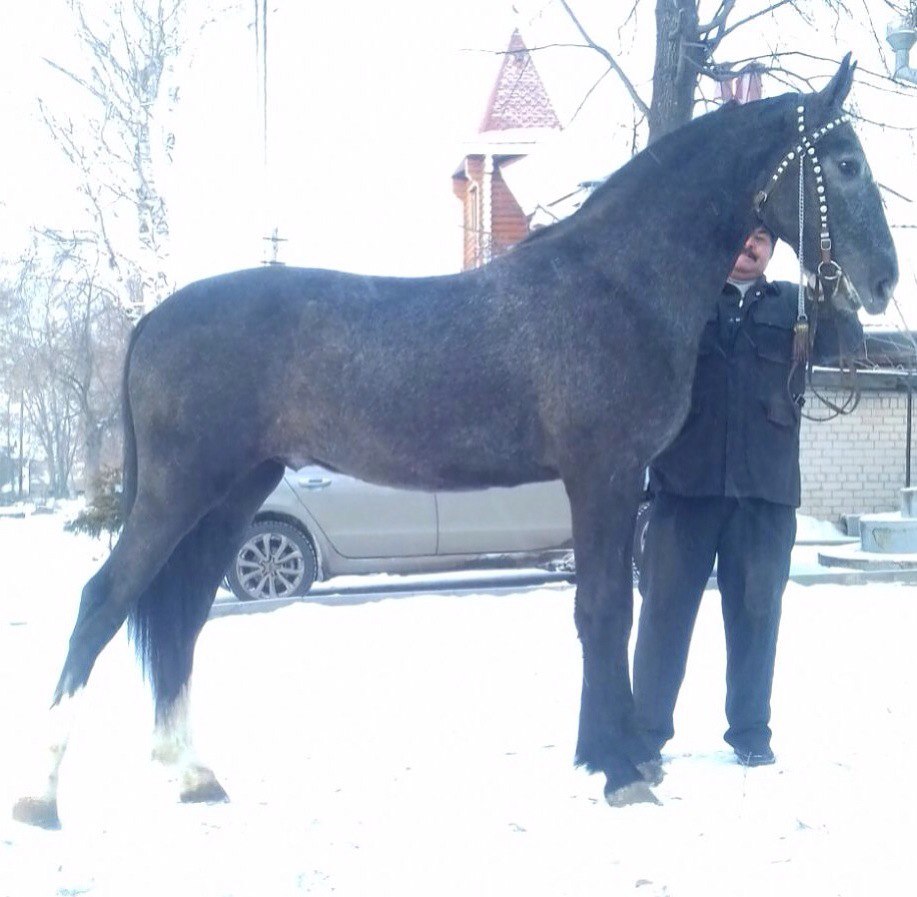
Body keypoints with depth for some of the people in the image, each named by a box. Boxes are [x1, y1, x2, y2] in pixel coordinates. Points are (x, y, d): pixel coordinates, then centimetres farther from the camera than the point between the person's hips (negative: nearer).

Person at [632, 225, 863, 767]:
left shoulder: (792, 305, 14)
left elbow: (845, 345, -1)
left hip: (766, 485, 1)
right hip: (686, 478, -1)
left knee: (756, 610, 6)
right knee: (666, 605, 3)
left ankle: (751, 731, 17)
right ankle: (648, 727, 13)